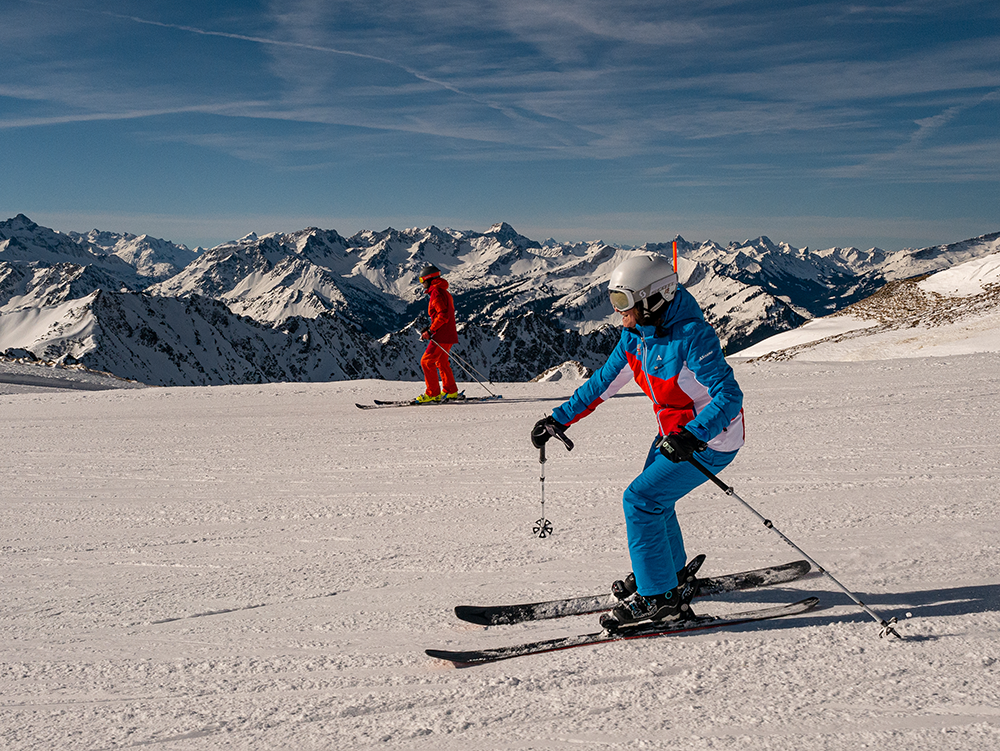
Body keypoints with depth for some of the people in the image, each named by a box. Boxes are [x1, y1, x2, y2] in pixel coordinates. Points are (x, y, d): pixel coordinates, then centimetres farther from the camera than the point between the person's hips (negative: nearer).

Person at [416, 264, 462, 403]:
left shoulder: (436, 292, -13)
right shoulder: (444, 292, 19)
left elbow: (443, 315, -23)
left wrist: (431, 330, -19)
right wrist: (430, 329, 15)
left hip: (442, 335, -10)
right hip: (449, 334, 10)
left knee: (426, 361, -8)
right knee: (442, 362, 19)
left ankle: (433, 394, -8)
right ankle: (451, 391, 24)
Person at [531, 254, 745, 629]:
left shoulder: (692, 336, -29)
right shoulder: (637, 334, -2)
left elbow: (729, 396, -32)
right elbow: (605, 380, 8)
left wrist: (692, 436, -45)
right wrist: (560, 419, 5)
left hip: (711, 439, -9)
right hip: (675, 433, 9)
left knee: (640, 500, -12)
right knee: (653, 498, 19)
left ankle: (658, 597, -2)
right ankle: (672, 574, 42)